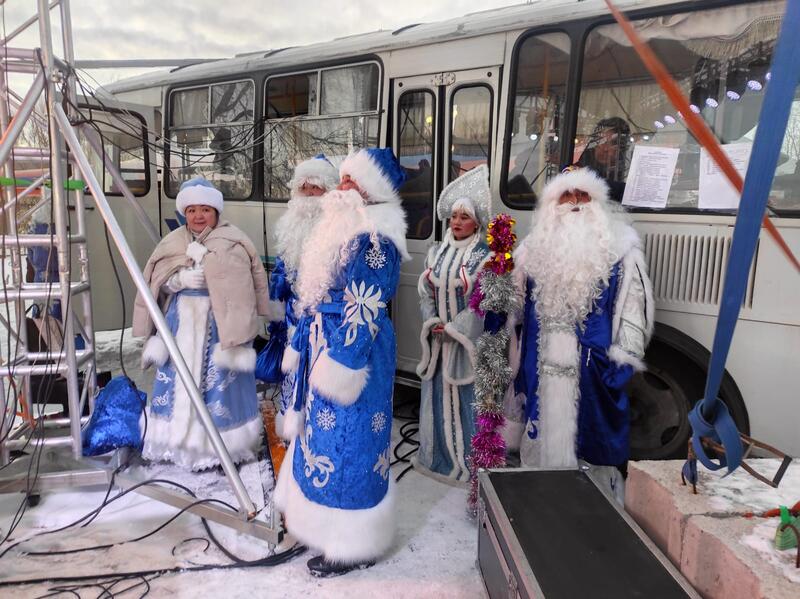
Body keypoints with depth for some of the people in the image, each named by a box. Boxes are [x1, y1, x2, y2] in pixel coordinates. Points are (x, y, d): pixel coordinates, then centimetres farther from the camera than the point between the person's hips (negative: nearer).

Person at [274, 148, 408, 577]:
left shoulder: (373, 240, -19)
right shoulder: (345, 228, 12)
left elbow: (363, 313, -23)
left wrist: (341, 367, -23)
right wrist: (302, 346, 20)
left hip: (352, 355, -10)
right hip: (327, 347, 10)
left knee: (347, 444, 1)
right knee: (323, 435, 21)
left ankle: (353, 544, 18)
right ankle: (322, 518, 40)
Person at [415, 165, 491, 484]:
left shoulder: (483, 257, -8)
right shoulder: (436, 253, 8)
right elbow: (425, 292, 8)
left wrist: (452, 328, -14)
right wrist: (432, 323, -7)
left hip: (467, 339, -5)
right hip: (437, 337, 5)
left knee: (463, 397, 1)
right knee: (436, 393, 13)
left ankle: (465, 460, 16)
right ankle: (435, 454, 29)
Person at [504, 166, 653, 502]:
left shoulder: (619, 247, -2)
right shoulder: (536, 247, 10)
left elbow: (632, 304, -6)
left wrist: (624, 357, -11)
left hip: (591, 365, -3)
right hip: (542, 364, 4)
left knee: (588, 439, 4)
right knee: (543, 435, 13)